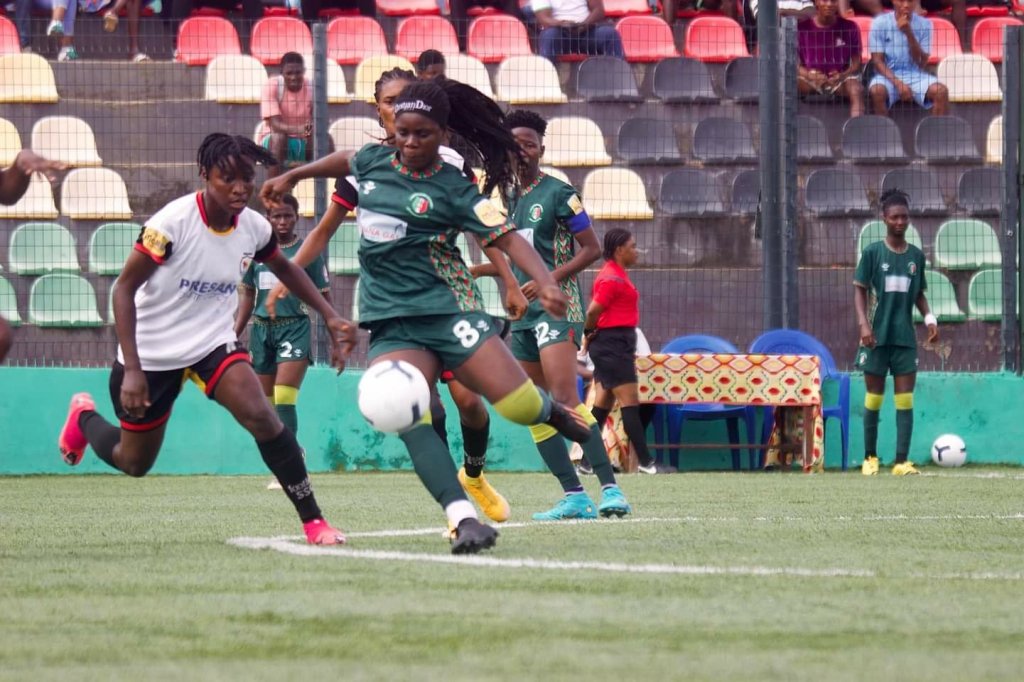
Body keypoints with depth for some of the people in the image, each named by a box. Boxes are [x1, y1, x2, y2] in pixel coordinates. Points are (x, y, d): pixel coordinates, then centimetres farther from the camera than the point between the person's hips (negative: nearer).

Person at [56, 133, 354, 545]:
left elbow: (285, 269, 14)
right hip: (151, 352, -3)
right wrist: (132, 369, -27)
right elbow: (125, 288, -20)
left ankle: (313, 521, -15)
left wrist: (329, 315, 4)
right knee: (134, 462, 11)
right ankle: (83, 417, 45)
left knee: (261, 417, -23)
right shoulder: (173, 222, -25)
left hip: (213, 342, 3)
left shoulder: (254, 228, -9)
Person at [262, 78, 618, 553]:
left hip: (446, 308, -3)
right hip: (390, 321, 3)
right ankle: (463, 519, -31)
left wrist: (544, 281, -28)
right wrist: (291, 176, 43)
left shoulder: (454, 190, -4)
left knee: (519, 405, -13)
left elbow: (507, 238, -12)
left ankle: (552, 411, 28)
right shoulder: (374, 162, 10)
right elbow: (343, 161, 34)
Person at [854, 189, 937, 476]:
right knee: (873, 399, 5)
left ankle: (902, 462, -7)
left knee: (905, 400, -4)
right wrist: (863, 323, -14)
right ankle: (870, 458, 16)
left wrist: (929, 318, -2)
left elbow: (918, 294, 16)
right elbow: (860, 291, 0)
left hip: (905, 337, 2)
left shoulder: (916, 256, 8)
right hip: (877, 336, -2)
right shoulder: (872, 253, -1)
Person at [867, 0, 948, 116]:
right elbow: (878, 61, -7)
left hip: (916, 76, 2)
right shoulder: (880, 23, -4)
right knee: (877, 91, -35)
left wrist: (909, 34, -18)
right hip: (888, 76, -2)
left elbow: (921, 63, -5)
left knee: (941, 91, -26)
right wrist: (898, 83, -22)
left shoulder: (924, 24, 0)